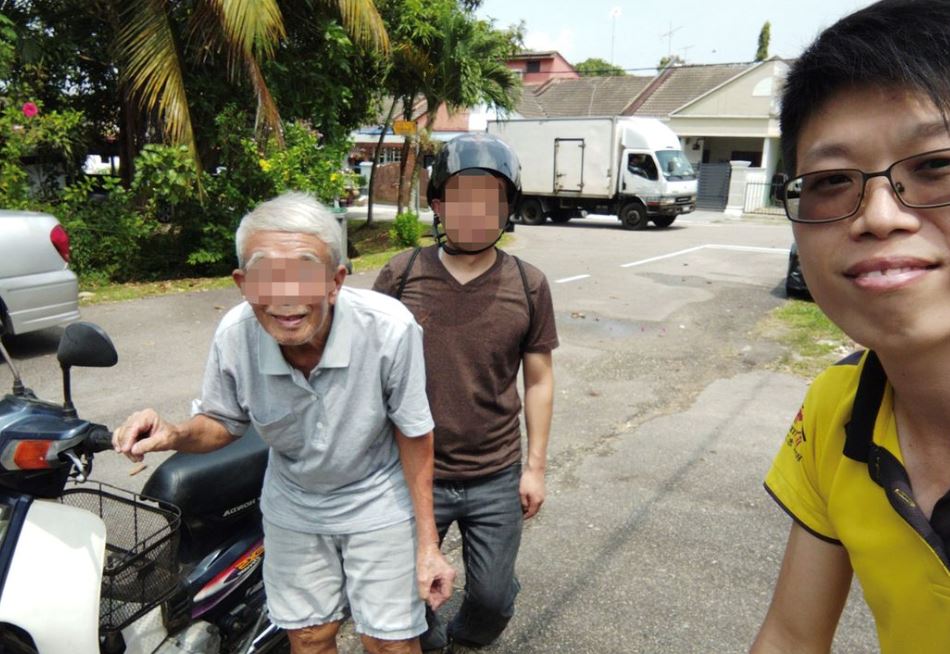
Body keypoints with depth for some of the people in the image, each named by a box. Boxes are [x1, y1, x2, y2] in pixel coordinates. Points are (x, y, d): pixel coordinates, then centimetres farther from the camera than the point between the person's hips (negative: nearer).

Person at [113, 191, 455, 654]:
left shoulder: (390, 328, -31)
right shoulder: (234, 335, -23)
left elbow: (414, 436, -18)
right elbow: (224, 422, -3)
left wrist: (428, 544, -13)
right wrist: (174, 435, -26)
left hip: (378, 502, -2)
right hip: (292, 506, 3)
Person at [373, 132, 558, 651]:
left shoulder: (528, 286, -6)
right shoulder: (400, 276, -7)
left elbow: (538, 379, 2)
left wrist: (535, 466, 2)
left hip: (497, 481, 1)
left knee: (493, 599, 16)